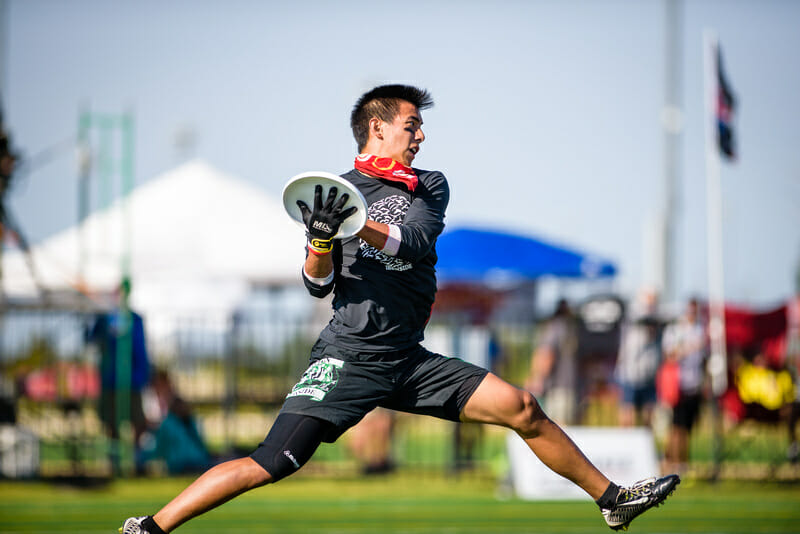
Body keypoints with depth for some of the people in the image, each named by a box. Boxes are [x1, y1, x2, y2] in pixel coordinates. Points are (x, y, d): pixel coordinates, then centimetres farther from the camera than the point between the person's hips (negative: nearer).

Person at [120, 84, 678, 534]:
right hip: (348, 358, -4)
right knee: (270, 464, -18)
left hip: (411, 362, 4)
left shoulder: (432, 186, 13)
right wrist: (323, 237, -22)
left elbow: (413, 241, -7)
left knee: (520, 407, -3)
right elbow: (319, 285, -2)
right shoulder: (333, 193, 4)